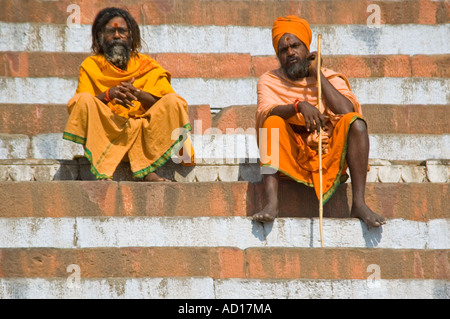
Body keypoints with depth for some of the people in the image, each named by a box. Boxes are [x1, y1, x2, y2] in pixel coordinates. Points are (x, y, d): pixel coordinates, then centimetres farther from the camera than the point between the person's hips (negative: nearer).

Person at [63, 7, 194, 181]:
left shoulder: (147, 66, 14)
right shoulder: (91, 66, 13)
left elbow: (166, 107, 1)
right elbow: (83, 107, -1)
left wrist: (138, 94, -17)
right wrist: (109, 94, -19)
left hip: (143, 133, 1)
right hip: (105, 132, -1)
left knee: (175, 101, -20)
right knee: (83, 100, -26)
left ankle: (148, 170, -28)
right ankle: (103, 172, -34)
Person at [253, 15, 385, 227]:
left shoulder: (330, 78, 10)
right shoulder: (269, 81, 8)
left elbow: (346, 112, -10)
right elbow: (265, 112, -13)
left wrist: (317, 74, -4)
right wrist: (299, 106, -31)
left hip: (329, 156, 1)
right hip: (291, 158, -1)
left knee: (355, 123, -24)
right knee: (273, 123, -28)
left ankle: (359, 203, -29)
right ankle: (271, 203, -40)